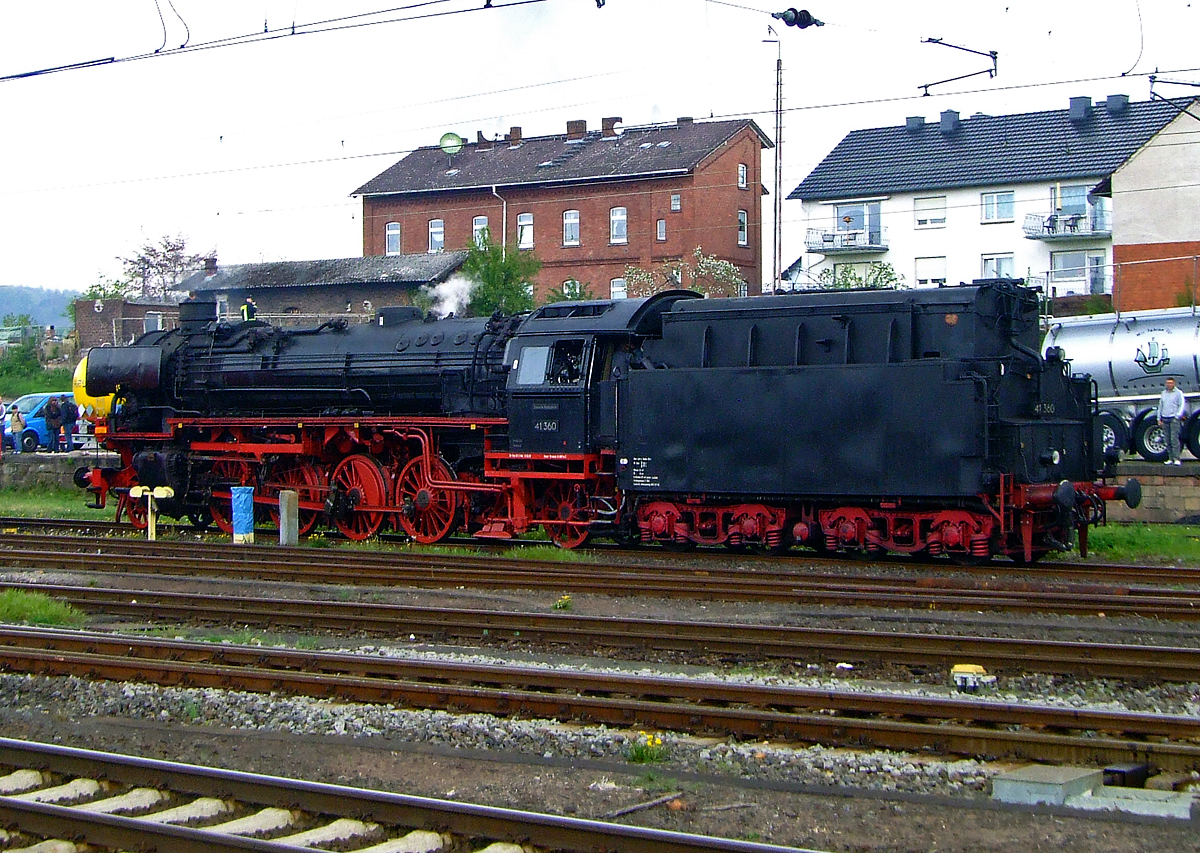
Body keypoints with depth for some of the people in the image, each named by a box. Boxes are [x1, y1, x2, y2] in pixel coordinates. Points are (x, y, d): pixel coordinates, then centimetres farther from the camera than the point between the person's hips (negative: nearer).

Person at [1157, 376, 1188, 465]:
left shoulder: (1178, 393, 2)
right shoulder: (1163, 394, 18)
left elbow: (1182, 406, -4)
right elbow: (1160, 406, 22)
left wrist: (1178, 416, -14)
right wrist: (1159, 419, 17)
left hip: (1174, 419, -5)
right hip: (1165, 419, 5)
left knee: (1174, 439, -13)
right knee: (1168, 440, 4)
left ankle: (1176, 459, -14)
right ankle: (1171, 459, 8)